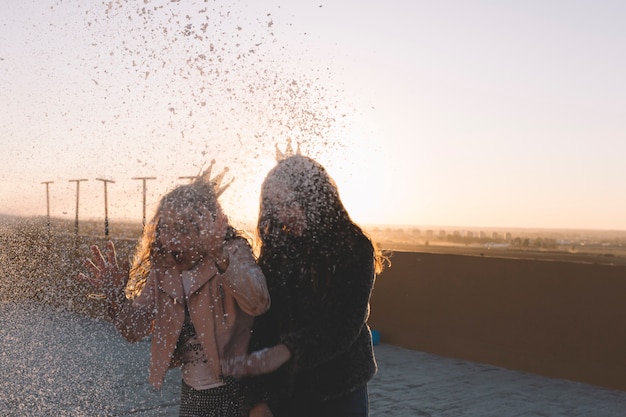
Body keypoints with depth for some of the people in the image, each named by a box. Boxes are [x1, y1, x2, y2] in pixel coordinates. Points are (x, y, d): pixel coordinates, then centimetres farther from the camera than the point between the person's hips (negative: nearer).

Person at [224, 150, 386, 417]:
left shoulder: (354, 250, -10)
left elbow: (344, 326, -18)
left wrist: (285, 351, -30)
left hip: (340, 391, -2)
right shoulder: (275, 249, 1)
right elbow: (261, 326, -2)